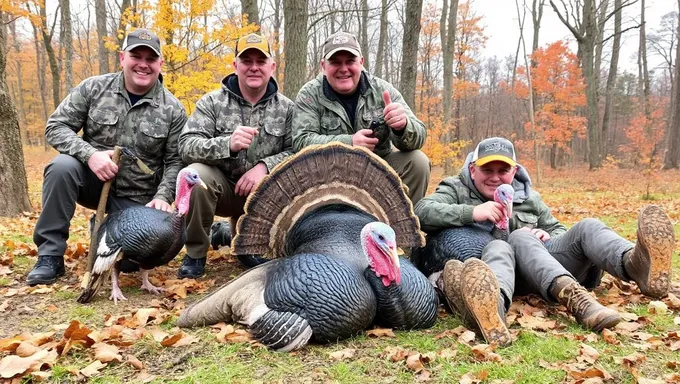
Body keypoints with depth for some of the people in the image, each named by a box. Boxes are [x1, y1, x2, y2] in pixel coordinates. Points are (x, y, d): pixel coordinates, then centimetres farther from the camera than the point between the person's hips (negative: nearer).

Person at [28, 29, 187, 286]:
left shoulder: (172, 109, -7)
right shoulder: (93, 88, -5)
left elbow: (175, 162, -5)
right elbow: (56, 126, -6)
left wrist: (163, 197, -21)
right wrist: (89, 154, -24)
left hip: (135, 199, 0)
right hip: (92, 180, 0)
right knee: (62, 166, -31)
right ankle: (50, 255, -16)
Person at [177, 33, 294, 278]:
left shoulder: (286, 108, -1)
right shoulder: (212, 102, -5)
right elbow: (186, 147, -17)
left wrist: (265, 166, -25)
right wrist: (227, 144, -35)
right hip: (223, 188, -1)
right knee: (196, 173, -31)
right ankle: (195, 253, -8)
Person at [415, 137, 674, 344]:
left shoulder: (527, 196, 22)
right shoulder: (456, 190, 9)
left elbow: (558, 230, 26)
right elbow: (421, 212, -10)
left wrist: (548, 237, 0)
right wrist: (471, 212, -24)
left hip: (549, 264, 4)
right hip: (494, 269, -4)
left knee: (586, 227, -19)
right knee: (509, 242, -35)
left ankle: (636, 264, -53)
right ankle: (572, 297, -63)